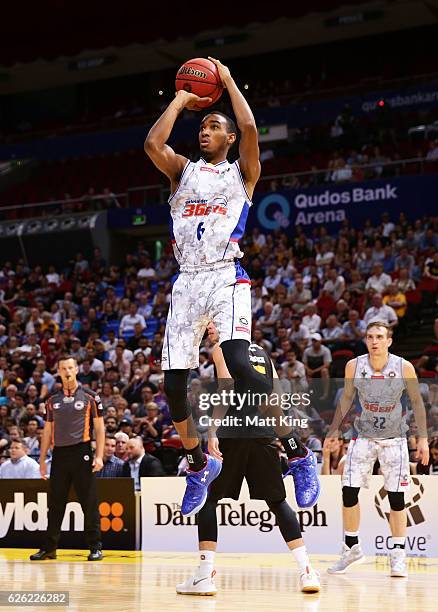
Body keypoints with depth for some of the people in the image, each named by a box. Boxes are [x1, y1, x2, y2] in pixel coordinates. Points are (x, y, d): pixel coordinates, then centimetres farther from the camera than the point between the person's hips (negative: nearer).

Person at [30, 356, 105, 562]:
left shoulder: (89, 396, 2)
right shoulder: (52, 400, 13)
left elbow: (99, 428, 1)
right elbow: (47, 431, 16)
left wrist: (99, 456, -8)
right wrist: (42, 459, 11)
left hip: (81, 453, -4)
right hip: (59, 454, 4)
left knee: (89, 503, -3)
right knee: (55, 504, 6)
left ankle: (95, 547, 3)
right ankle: (49, 548, 13)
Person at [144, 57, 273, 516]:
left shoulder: (242, 172, 10)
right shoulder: (183, 170, 19)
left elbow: (250, 127, -9)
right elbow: (152, 144, -1)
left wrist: (228, 80, 5)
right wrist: (181, 100, 10)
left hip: (226, 278, -5)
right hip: (187, 282, 5)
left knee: (238, 364, -26)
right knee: (173, 382, 0)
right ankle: (200, 464, 21)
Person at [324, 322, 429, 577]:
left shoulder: (404, 367, -14)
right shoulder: (354, 366, -9)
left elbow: (417, 401, -3)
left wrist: (423, 438, -5)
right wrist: (335, 429, 4)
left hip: (394, 439, -1)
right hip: (364, 436, 2)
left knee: (396, 497, -2)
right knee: (349, 491, -6)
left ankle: (398, 556, 9)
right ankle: (352, 548, 12)